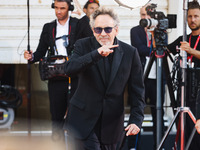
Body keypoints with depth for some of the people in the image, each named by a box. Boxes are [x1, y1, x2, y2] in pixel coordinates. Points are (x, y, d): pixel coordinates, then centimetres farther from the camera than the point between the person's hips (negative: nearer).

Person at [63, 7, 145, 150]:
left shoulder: (130, 52, 1)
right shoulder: (83, 45, -2)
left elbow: (137, 91, 4)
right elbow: (69, 69, -21)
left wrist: (136, 120, -6)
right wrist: (96, 54, -33)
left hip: (112, 124, 2)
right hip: (84, 121, -2)